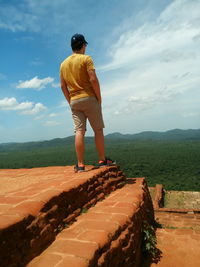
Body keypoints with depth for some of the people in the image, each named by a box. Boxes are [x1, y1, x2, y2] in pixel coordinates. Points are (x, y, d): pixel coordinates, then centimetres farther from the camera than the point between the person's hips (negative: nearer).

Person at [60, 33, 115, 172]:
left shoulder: (64, 64, 15)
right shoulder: (86, 59, -3)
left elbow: (63, 86, 13)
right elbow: (93, 79, -14)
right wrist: (99, 98, -6)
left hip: (74, 102, 5)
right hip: (89, 98, -5)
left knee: (79, 131, 1)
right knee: (98, 130, 4)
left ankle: (80, 165, 0)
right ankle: (102, 160, 10)